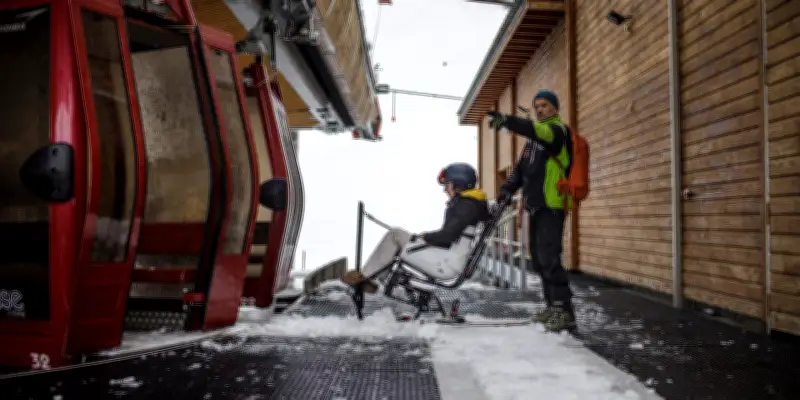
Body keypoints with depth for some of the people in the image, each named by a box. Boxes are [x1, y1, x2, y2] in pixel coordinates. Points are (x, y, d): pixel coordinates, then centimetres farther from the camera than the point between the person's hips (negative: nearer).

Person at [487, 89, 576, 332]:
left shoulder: (558, 130, -6)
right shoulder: (533, 137, 21)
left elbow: (537, 130, -29)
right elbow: (522, 166, 23)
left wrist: (508, 120, -43)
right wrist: (508, 189, 7)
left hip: (552, 205, -9)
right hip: (536, 205, 9)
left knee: (549, 258, -15)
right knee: (538, 259, 11)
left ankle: (565, 311, -12)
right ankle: (552, 306, 21)